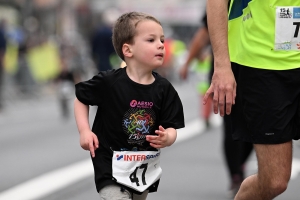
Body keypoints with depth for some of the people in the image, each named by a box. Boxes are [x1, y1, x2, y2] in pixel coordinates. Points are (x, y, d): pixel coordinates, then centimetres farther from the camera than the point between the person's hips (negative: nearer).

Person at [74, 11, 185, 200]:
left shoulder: (164, 88, -8)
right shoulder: (109, 82, -17)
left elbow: (171, 128, -5)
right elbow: (80, 99, -1)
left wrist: (166, 138, -28)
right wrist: (84, 131, -12)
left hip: (147, 167, 5)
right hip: (113, 165, -5)